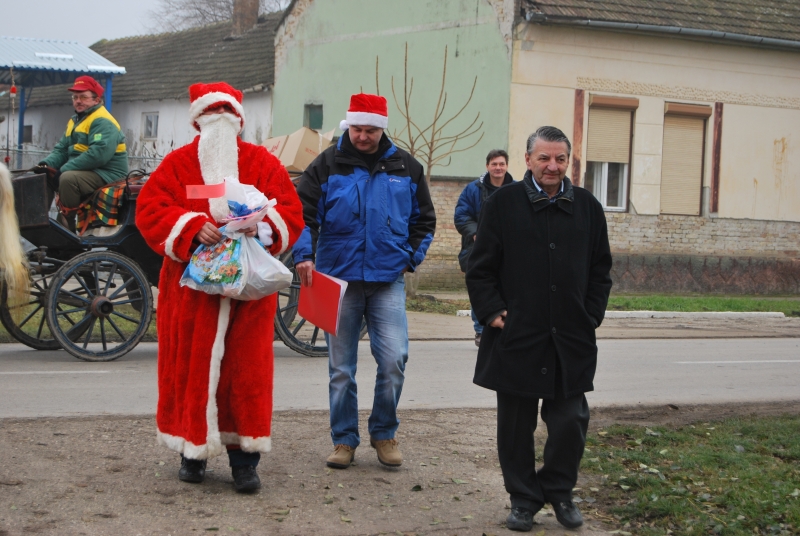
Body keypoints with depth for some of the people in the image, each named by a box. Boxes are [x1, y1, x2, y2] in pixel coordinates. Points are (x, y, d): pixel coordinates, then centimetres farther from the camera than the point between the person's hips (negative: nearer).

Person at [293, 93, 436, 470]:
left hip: (388, 281, 1)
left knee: (394, 360, -9)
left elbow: (424, 220, 17)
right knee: (341, 368, 6)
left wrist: (412, 257, 5)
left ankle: (384, 433, 11)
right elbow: (304, 213, -4)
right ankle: (344, 439, 18)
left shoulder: (406, 167, 8)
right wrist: (304, 255, -18)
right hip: (338, 279, -1)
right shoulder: (327, 165, 1)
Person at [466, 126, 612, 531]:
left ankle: (559, 492, 23)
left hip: (571, 339, 2)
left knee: (570, 422, 3)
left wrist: (591, 315, 3)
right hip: (516, 335, -2)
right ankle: (523, 498, 20)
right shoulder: (503, 204, -1)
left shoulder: (587, 207, 7)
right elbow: (481, 267, 1)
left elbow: (600, 269, 12)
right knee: (516, 424, 6)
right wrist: (492, 312, -7)